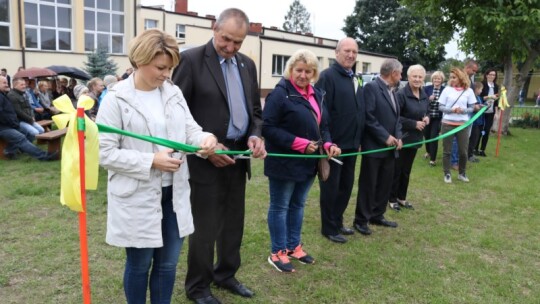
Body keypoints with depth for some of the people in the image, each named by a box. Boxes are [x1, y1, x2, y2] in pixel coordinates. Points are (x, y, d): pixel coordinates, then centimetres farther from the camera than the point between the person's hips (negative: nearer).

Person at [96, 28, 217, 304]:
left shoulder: (174, 93, 4)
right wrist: (151, 161, -21)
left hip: (174, 193, 5)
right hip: (138, 197, -4)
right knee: (139, 264, 14)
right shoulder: (117, 99, -11)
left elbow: (190, 130, 2)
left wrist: (206, 138, -21)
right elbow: (104, 153, -13)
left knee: (168, 263, 17)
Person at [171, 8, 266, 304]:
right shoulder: (191, 59, -9)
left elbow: (255, 109, 15)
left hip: (238, 156, 6)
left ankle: (226, 274, 38)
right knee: (206, 228, 6)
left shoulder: (247, 64, 9)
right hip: (207, 159, -6)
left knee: (234, 223, 17)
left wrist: (255, 135, -5)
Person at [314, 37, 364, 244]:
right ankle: (329, 228, 17)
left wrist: (358, 139, 17)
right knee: (330, 187, 4)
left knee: (346, 186, 16)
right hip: (334, 144, -8)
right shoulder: (328, 76, -13)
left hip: (351, 144, 8)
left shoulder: (354, 79, 14)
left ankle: (338, 222, 31)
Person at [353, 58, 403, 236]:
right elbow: (368, 117, -19)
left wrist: (398, 137, 1)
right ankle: (361, 220, 13)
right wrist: (385, 137, -18)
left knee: (385, 184, 14)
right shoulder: (371, 87, -12)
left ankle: (377, 215, 28)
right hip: (374, 146, -8)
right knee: (368, 185, 1)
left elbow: (396, 118, 17)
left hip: (390, 147, 8)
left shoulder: (391, 91, 15)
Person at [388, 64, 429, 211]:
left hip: (414, 138, 7)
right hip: (401, 138, -7)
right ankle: (392, 198, 16)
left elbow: (426, 113, 21)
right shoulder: (401, 94, -16)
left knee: (406, 171, 16)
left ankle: (402, 197, 28)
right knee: (396, 170, 3)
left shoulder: (424, 96, 7)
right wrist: (414, 124, -19)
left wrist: (427, 119, -2)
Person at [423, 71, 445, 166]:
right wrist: (429, 99, -22)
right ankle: (428, 152, 44)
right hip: (427, 117, 2)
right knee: (426, 135, 16)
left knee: (434, 137, -4)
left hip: (437, 118, -2)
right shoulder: (427, 88, -2)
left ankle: (433, 159, 7)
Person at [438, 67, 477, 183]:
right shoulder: (447, 89, -2)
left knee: (463, 151, 7)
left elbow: (471, 108, 2)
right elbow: (440, 106, -3)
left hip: (463, 124, 1)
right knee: (447, 150, 6)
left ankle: (462, 173, 25)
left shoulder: (468, 91, 1)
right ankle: (447, 174, 18)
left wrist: (463, 110, -18)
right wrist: (452, 110, -19)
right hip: (448, 124, -1)